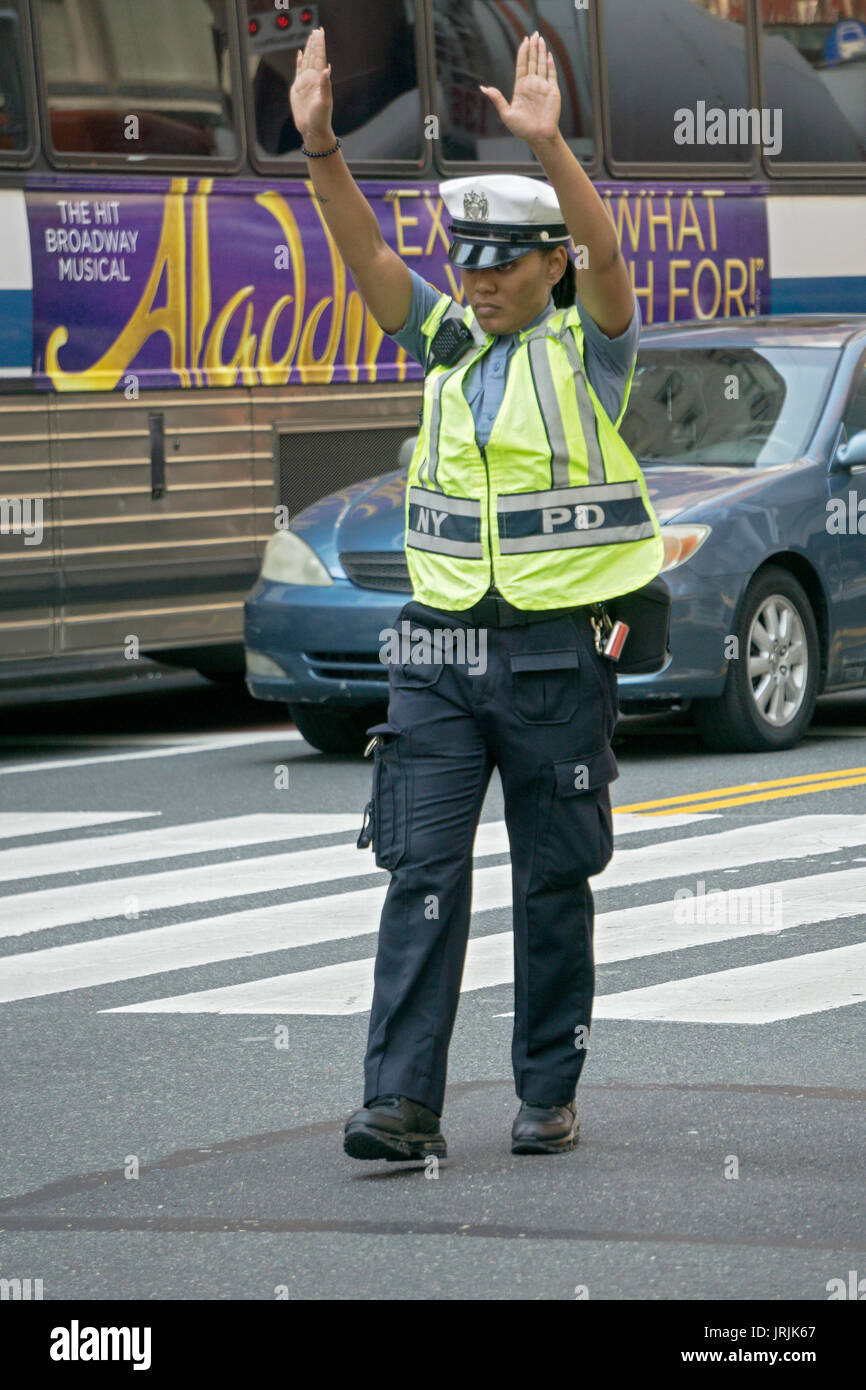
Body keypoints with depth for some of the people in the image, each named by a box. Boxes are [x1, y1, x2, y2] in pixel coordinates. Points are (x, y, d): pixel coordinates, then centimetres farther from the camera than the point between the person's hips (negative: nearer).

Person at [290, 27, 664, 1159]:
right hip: (440, 652, 3)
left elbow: (606, 255, -22)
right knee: (424, 875, -6)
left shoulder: (590, 345, -3)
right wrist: (320, 146, -20)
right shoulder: (447, 339, 9)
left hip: (557, 658, -3)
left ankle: (549, 1095, 16)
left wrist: (548, 143, -38)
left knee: (554, 884, 6)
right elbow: (362, 250, -3)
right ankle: (402, 1102, -10)